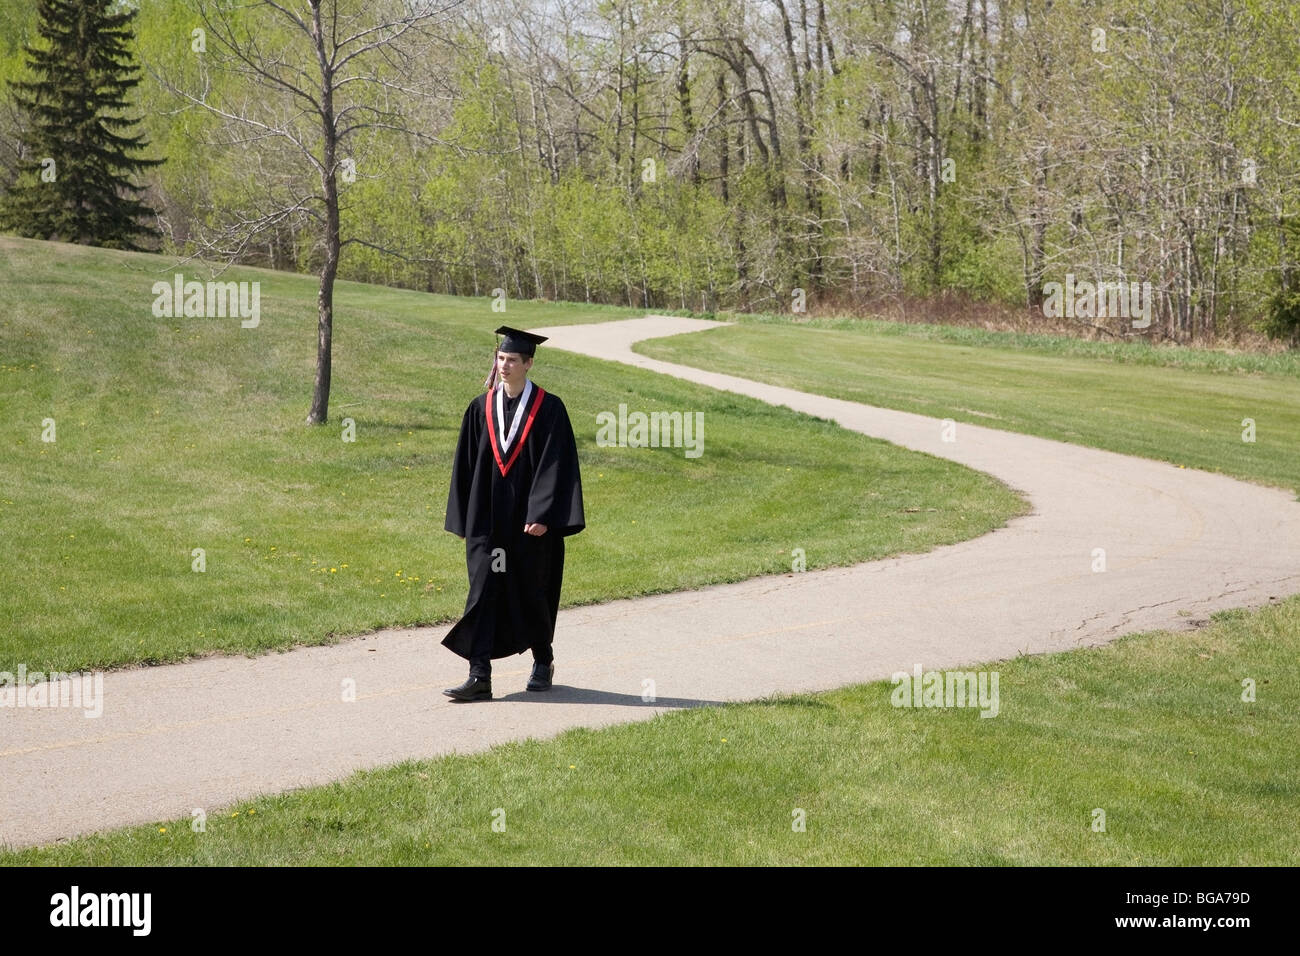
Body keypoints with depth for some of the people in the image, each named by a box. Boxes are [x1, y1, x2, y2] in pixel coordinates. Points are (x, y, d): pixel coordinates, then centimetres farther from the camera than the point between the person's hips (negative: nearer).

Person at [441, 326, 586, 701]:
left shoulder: (549, 409, -6)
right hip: (489, 518, 3)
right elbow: (467, 465, 8)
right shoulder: (481, 409, 5)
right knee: (484, 591, -6)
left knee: (532, 592, 9)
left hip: (530, 518, -3)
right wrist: (466, 519, 5)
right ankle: (480, 677, -8)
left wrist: (541, 515, -18)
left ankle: (543, 660, 33)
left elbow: (556, 465, -11)